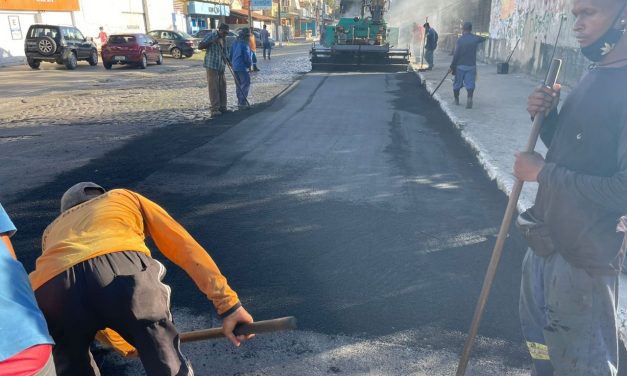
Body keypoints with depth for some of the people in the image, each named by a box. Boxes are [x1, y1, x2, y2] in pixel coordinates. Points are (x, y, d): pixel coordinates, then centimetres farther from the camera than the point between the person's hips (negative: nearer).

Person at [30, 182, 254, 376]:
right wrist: (228, 304, 21)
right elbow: (186, 248, 23)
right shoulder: (126, 198, 36)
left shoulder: (53, 230, 42)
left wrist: (129, 346, 60)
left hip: (50, 290, 4)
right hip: (122, 271, -3)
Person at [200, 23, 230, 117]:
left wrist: (227, 61, 15)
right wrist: (212, 42, -19)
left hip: (221, 66, 7)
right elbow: (200, 46, -11)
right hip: (212, 65, -7)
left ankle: (222, 107, 17)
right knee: (213, 87, -8)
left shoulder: (224, 39, 16)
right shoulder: (211, 35, -5)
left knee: (222, 87, 8)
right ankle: (214, 109, -7)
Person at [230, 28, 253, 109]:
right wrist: (250, 64, 2)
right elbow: (247, 57, -16)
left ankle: (240, 101, 24)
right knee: (245, 85, -3)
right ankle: (243, 103, -6)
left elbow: (231, 55, 15)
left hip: (235, 67, 9)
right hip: (242, 68, -9)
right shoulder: (244, 44, -17)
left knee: (239, 85, 17)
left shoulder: (235, 43, 9)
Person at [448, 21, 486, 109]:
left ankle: (456, 99, 26)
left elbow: (456, 54, -12)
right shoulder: (475, 38, 1)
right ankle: (469, 98, -25)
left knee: (457, 83, 14)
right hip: (471, 66, 2)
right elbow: (483, 39, 25)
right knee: (470, 84, -1)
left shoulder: (460, 40, -8)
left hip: (460, 66, -2)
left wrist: (452, 67, -7)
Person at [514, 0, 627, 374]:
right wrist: (546, 116, -2)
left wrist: (542, 172, -18)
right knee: (540, 340, 26)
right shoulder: (595, 76, 8)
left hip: (584, 253, -9)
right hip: (546, 237, 9)